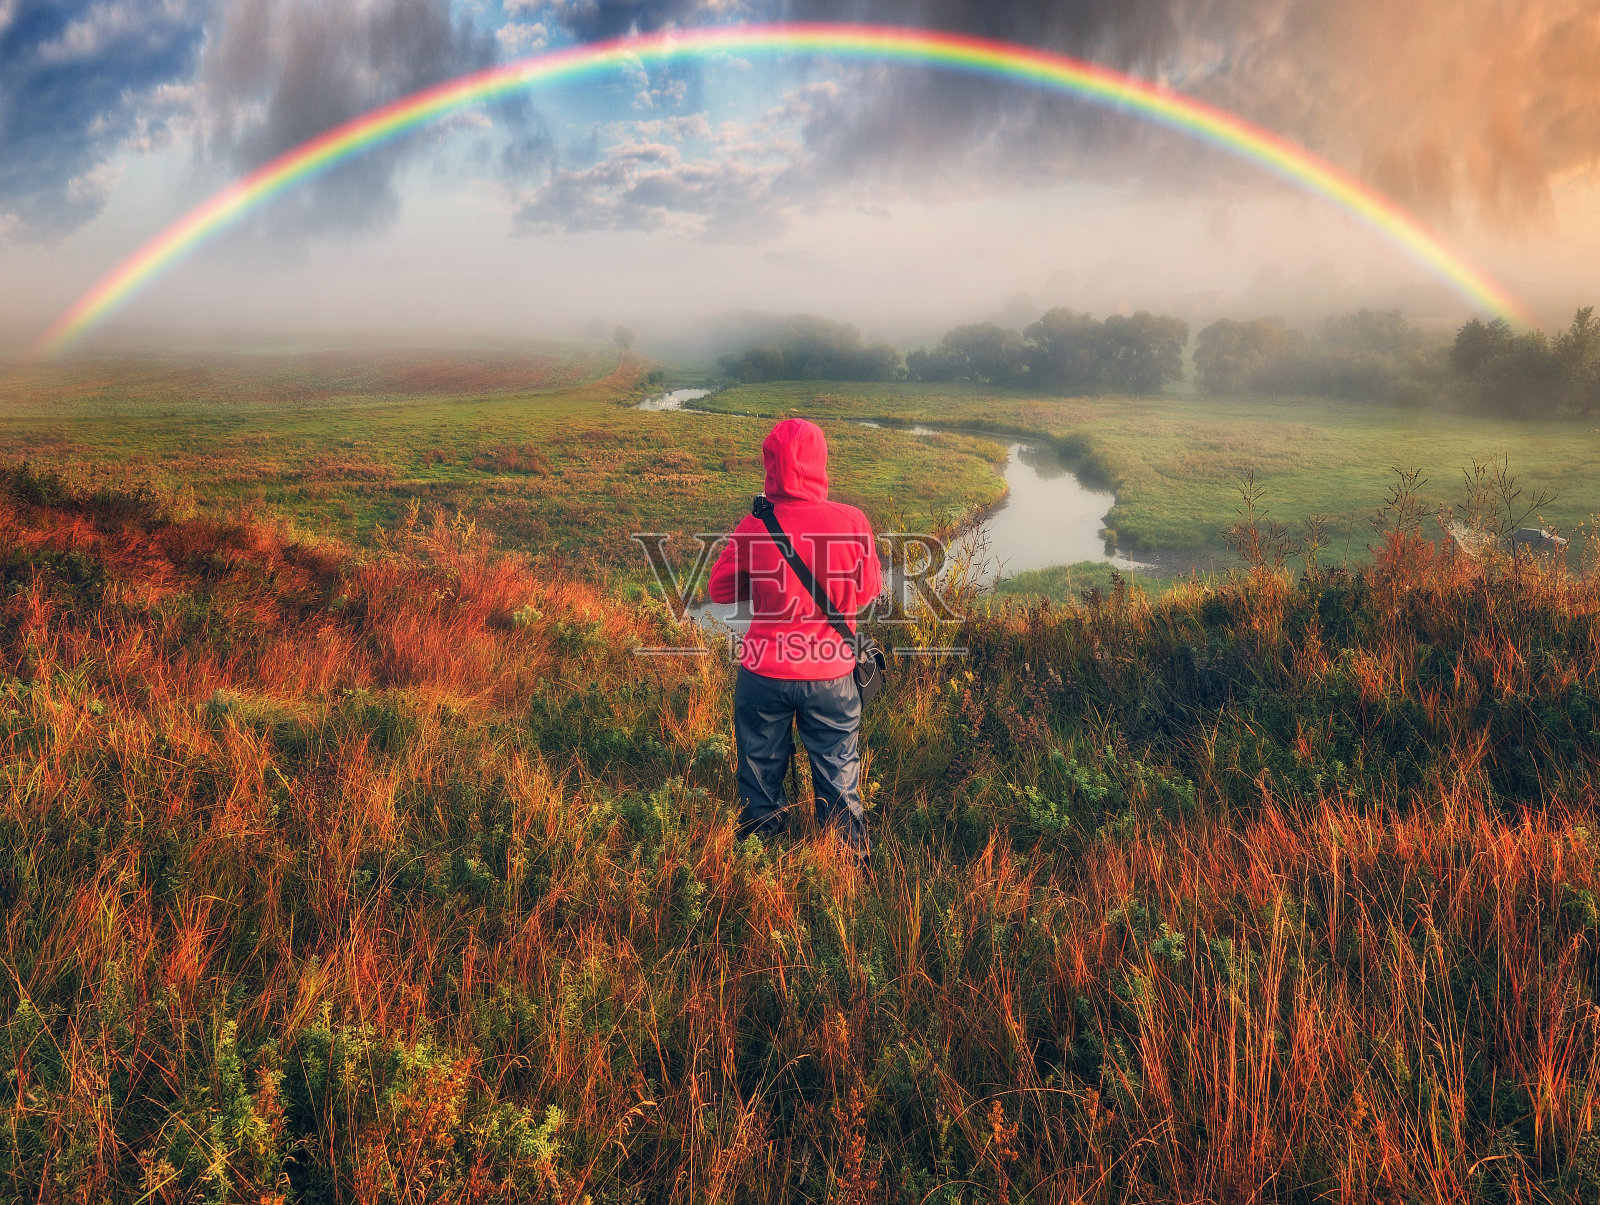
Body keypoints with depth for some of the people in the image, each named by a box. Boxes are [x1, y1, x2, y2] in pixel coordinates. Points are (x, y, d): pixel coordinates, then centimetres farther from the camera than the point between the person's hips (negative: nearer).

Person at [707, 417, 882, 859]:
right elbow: (870, 591, 0)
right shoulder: (852, 522, -14)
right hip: (831, 673, 0)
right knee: (837, 774, 16)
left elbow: (719, 590, -1)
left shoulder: (754, 527, -14)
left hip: (765, 672, 0)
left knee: (761, 768, 20)